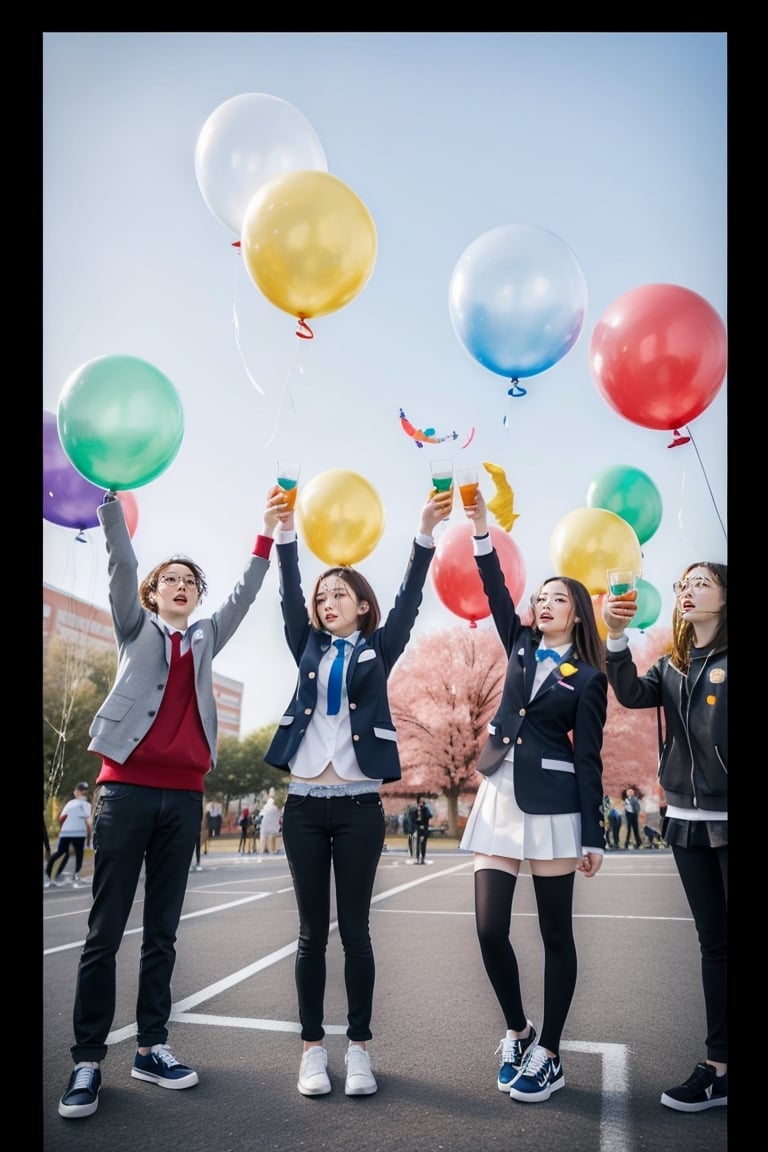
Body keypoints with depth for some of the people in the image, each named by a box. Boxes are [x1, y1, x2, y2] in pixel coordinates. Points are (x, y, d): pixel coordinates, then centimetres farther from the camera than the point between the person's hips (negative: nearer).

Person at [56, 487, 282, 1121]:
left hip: (184, 794, 3)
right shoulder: (136, 629, 9)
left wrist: (267, 535, 4)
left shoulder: (206, 638, 17)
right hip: (128, 785, -3)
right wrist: (112, 493, -10)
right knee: (106, 929, 0)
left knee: (162, 929, 9)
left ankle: (152, 1046, 18)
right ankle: (88, 1059, 9)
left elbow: (244, 595, 12)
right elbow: (122, 563, -1)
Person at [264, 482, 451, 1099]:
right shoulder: (310, 649, 12)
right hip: (305, 803, 2)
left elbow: (409, 600, -5)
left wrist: (426, 532, -17)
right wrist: (286, 531, -13)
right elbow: (290, 595, 0)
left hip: (359, 805, -2)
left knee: (355, 930, 6)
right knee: (312, 931, 9)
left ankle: (359, 1048, 19)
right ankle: (313, 1047, 20)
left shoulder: (377, 651, 6)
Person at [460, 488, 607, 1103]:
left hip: (552, 804, -4)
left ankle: (548, 1055, 21)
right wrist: (481, 527, -9)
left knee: (555, 932, 6)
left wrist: (593, 836, -5)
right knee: (489, 927, 2)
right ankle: (518, 1030, 27)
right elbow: (496, 590, -1)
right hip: (499, 797, 4)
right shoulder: (521, 646, 11)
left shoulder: (588, 678, -1)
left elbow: (589, 759, -3)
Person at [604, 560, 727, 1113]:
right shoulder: (672, 666, 10)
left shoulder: (723, 661, -6)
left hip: (723, 819, -5)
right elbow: (632, 695, -6)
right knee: (713, 942, 13)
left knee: (720, 942, 1)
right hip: (687, 820, 5)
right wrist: (617, 637, -18)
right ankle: (718, 1065, 22)